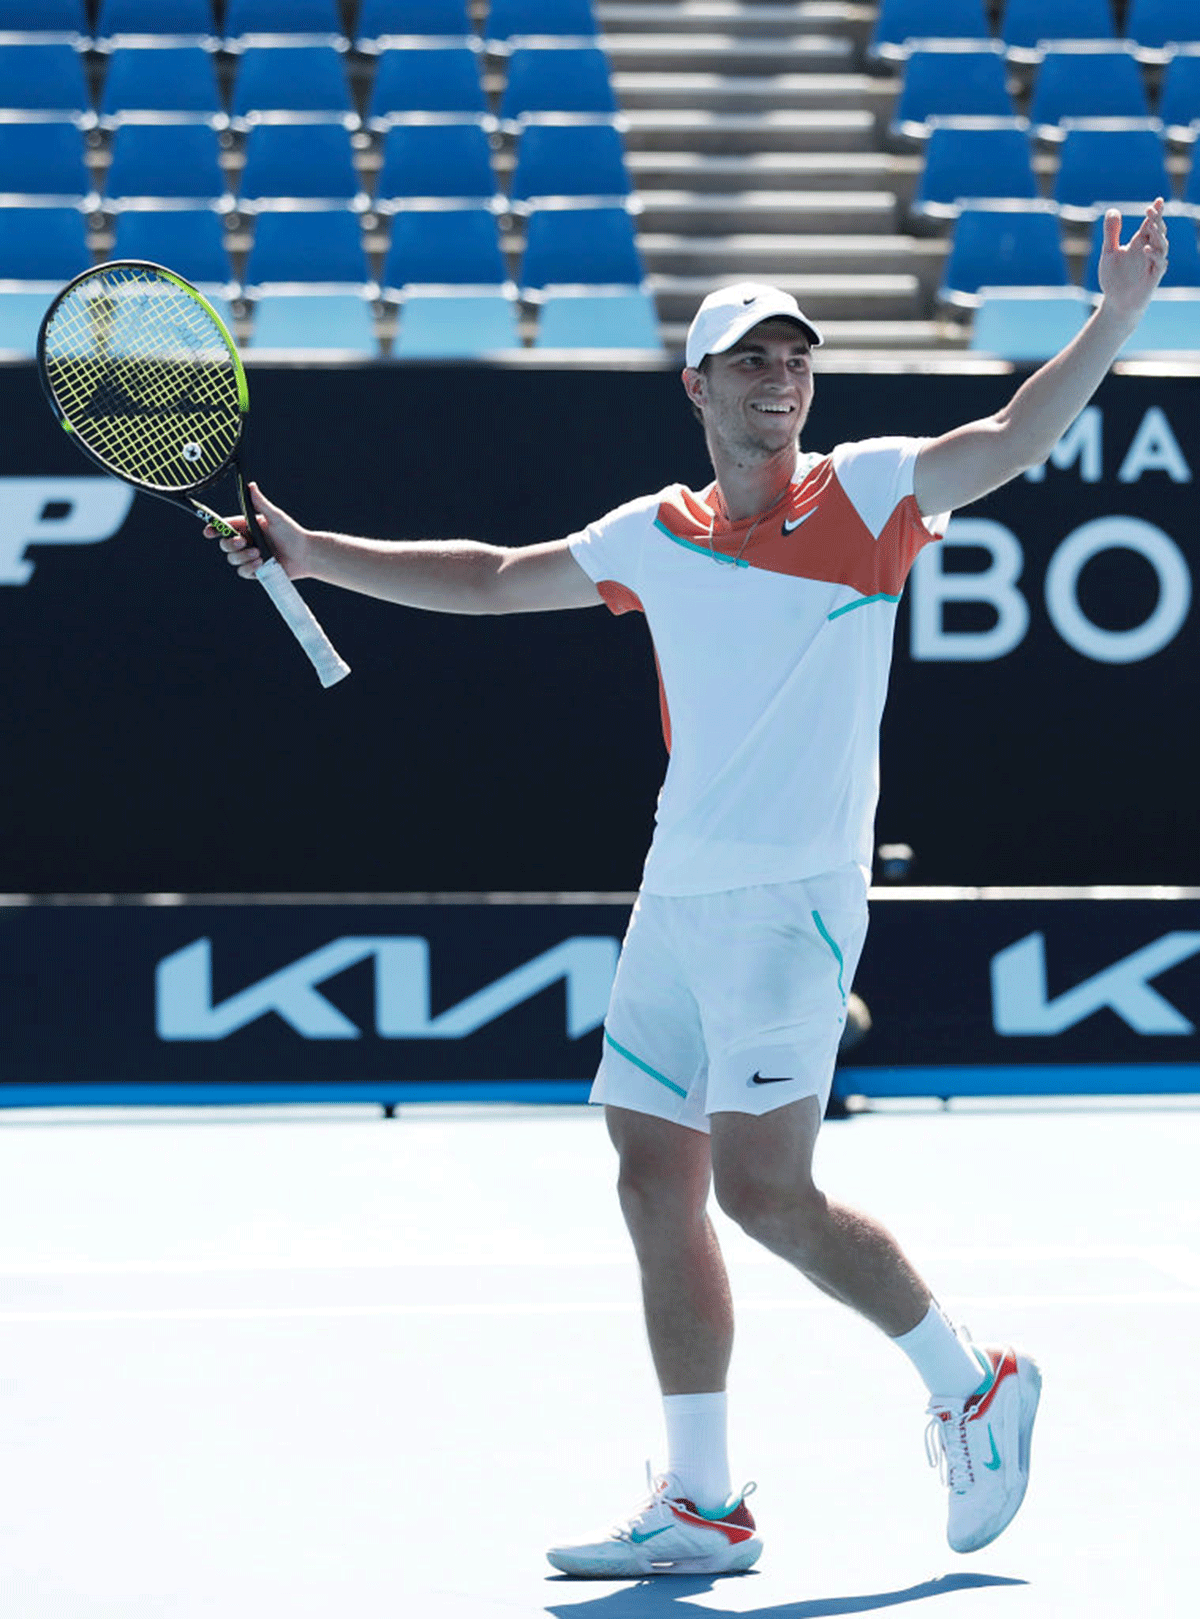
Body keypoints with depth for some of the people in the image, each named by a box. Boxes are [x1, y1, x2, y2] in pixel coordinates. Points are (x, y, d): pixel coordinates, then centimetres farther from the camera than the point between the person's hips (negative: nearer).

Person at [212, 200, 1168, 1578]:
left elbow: (1009, 442, -16)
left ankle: (969, 1386, 8)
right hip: (678, 898, 6)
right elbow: (495, 580, 24)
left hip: (793, 898, -6)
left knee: (762, 1194, -12)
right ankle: (700, 1504, 13)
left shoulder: (867, 493, -3)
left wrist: (1114, 321, -31)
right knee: (658, 1185, 6)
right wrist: (314, 555, 22)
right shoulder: (657, 536, 12)